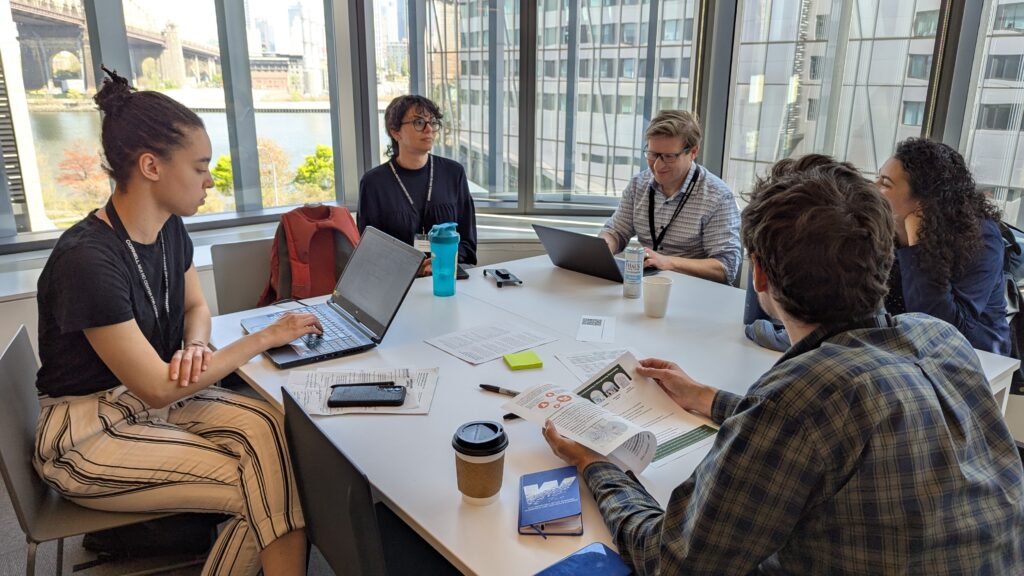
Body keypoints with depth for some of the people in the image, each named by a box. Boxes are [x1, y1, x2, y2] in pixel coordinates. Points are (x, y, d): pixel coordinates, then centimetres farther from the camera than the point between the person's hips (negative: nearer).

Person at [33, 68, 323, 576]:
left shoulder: (170, 230, -2)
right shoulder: (86, 260, -26)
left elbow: (196, 308, 15)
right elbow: (157, 388, -25)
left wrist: (195, 346, -10)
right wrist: (265, 337, -18)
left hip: (154, 398, 7)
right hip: (87, 435, -7)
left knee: (270, 429, -20)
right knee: (262, 494, -20)